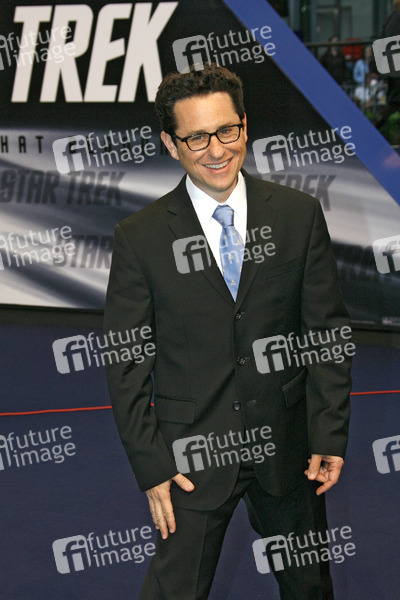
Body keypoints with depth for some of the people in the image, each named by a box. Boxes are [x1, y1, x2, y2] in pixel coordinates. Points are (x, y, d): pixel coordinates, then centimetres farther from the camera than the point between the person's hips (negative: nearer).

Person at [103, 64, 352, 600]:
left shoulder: (299, 215, -2)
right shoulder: (140, 238, -8)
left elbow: (327, 331, 1)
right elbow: (126, 362, -4)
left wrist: (330, 436, -4)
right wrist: (151, 465, -8)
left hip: (288, 449, 2)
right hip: (193, 459, -2)